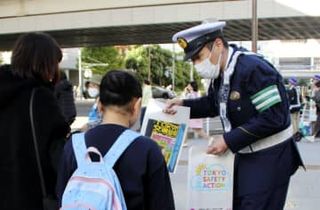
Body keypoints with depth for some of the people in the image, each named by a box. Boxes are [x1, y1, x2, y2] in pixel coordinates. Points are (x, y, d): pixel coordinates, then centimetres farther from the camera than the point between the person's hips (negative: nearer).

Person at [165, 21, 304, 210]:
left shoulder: (253, 68, -25)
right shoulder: (221, 72, 2)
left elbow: (273, 118, -27)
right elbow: (213, 104, 19)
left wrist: (229, 140, -24)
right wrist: (184, 105, 1)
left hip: (270, 157, -9)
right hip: (245, 154, 9)